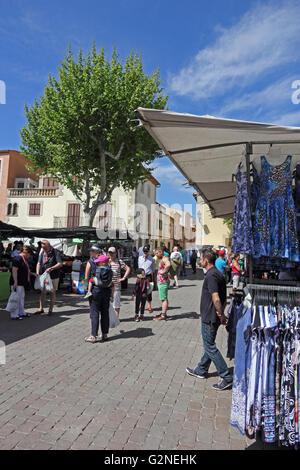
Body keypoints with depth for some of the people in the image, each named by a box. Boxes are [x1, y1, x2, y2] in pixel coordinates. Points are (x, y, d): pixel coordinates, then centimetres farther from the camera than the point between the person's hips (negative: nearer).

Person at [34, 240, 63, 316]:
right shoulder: (42, 253, 6)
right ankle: (41, 309, 19)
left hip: (53, 276, -4)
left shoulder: (56, 253, -7)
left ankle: (51, 310, 15)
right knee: (43, 292, 8)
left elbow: (60, 264, -12)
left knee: (52, 293, 5)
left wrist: (51, 268, -22)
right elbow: (39, 263, 3)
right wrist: (37, 272, -13)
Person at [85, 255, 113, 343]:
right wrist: (111, 295, 14)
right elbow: (112, 285, 6)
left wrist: (89, 291, 0)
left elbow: (91, 282, -10)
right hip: (107, 292, 5)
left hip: (96, 291, -5)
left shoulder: (97, 270, -9)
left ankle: (94, 336, 1)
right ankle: (105, 334, 18)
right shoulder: (110, 271, 3)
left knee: (94, 313, 1)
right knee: (105, 313, 11)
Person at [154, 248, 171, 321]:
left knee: (164, 299, -7)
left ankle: (163, 315, -4)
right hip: (160, 282, 10)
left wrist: (163, 271, -28)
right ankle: (163, 314, 23)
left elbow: (168, 265, -38)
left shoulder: (165, 258, -15)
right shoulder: (161, 259, 16)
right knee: (164, 298, 15)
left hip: (163, 282, -10)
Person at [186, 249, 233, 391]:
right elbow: (224, 299, 14)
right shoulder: (219, 274, 10)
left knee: (210, 347, 0)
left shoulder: (211, 276, -21)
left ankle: (226, 378, 6)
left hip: (209, 318, -10)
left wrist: (221, 315, -19)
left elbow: (216, 299, -28)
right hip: (213, 318, 10)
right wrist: (221, 314, 15)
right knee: (209, 345, 20)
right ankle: (201, 371, 35)